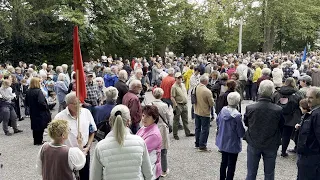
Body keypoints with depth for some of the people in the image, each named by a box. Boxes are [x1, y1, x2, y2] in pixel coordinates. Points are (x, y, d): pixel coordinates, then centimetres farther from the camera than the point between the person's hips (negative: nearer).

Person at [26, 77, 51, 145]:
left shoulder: (28, 92, 3)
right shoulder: (38, 91, -20)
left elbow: (27, 102, 12)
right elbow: (41, 102, -28)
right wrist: (46, 107, -13)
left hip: (33, 112, 8)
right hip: (40, 112, -8)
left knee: (35, 126, 16)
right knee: (41, 126, 4)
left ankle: (36, 141, 25)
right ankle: (39, 141, 11)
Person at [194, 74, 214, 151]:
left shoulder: (196, 88, -7)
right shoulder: (207, 91, -25)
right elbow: (212, 103, -17)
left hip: (197, 112, 7)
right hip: (205, 113, -6)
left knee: (198, 128, 19)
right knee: (205, 130, 5)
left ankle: (197, 143, 31)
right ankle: (202, 146, 10)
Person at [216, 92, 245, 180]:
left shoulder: (223, 110, -7)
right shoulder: (237, 115, -25)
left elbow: (218, 121, 10)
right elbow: (241, 133, -18)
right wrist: (242, 133, 3)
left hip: (223, 141, 7)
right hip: (232, 144, -6)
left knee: (224, 162, 23)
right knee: (231, 165, 9)